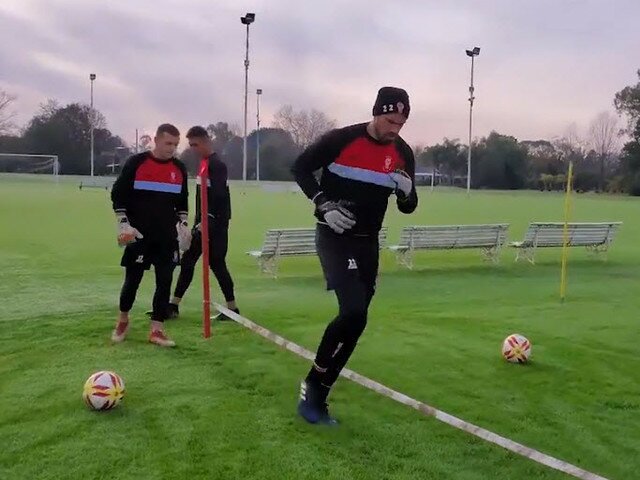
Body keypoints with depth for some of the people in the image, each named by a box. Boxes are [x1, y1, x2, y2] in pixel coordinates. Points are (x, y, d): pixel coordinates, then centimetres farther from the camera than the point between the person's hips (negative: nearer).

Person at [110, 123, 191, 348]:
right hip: (139, 235, -3)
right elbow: (118, 194, -3)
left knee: (165, 281, -1)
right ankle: (123, 320, 27)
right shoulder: (136, 163, -6)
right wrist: (123, 223, -9)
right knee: (132, 279, 2)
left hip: (167, 236, 4)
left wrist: (183, 224, 9)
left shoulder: (179, 168, 7)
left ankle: (157, 329, 7)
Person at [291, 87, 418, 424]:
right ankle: (313, 385, -2)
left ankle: (316, 396, 18)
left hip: (368, 242, 6)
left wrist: (406, 192, -16)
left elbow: (407, 208, 7)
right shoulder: (342, 139, -13)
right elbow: (300, 167, -4)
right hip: (334, 238, -6)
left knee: (354, 320, 5)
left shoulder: (403, 154, 1)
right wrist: (324, 204, -16)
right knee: (354, 312, -22)